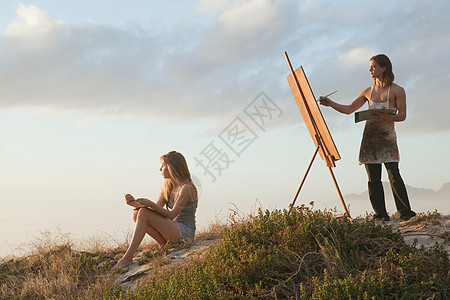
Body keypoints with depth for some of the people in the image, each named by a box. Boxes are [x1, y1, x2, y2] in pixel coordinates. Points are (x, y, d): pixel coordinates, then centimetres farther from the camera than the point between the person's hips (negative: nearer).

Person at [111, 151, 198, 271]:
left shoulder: (186, 188, -13)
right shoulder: (167, 187, 13)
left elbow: (172, 214, -18)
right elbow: (156, 209, 5)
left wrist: (150, 204, -29)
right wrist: (135, 203, -9)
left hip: (185, 232, -9)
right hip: (173, 230, 9)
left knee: (144, 214, -21)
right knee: (136, 214, -4)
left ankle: (127, 258, -23)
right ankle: (165, 245, -4)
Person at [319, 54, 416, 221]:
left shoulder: (397, 90, 2)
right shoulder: (368, 92, 14)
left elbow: (402, 115, -2)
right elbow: (349, 109, 14)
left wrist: (387, 117, -21)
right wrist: (331, 104, 1)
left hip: (387, 136, -4)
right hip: (369, 137, 4)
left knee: (393, 174, -14)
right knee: (373, 178, 1)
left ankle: (405, 212, -10)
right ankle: (381, 215, 6)